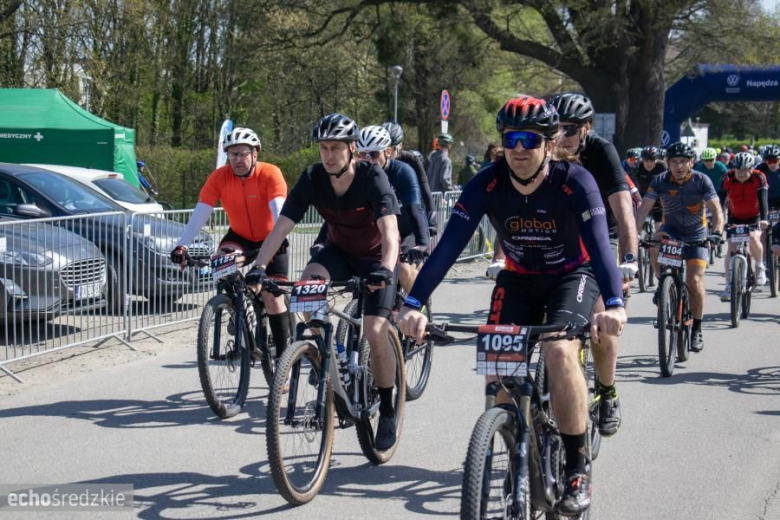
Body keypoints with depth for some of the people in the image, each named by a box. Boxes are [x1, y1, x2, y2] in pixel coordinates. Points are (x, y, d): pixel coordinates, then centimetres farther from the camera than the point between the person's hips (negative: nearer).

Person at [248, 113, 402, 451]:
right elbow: (281, 227, -24)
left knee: (375, 331, -17)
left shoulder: (373, 178, -28)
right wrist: (259, 267, -38)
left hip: (375, 256, -3)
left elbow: (390, 230, -40)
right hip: (338, 251, 3)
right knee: (307, 284, -30)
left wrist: (385, 269, -58)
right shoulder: (312, 179, -19)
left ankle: (387, 412, 1)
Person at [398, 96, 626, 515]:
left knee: (559, 350, -29)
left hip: (572, 275, -3)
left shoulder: (574, 182, -27)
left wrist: (614, 304, -55)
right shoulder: (487, 184, -21)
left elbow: (599, 243, -38)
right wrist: (413, 304, -40)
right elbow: (449, 245, -28)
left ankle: (577, 469, -15)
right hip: (518, 279, 3)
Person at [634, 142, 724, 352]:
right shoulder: (660, 181, -13)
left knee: (695, 281, -13)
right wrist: (634, 232, -34)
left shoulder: (702, 181, -17)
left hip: (696, 234, -1)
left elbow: (716, 209, -23)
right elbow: (644, 207, -19)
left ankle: (697, 329, 5)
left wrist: (717, 232, -42)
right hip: (671, 229, 1)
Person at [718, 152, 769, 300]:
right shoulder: (728, 179, -18)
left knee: (754, 238, -29)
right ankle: (729, 286, -4)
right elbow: (720, 200, -24)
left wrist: (764, 219, -46)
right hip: (735, 218, 2)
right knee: (731, 249, -10)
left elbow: (763, 199, -30)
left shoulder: (759, 178, -20)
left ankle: (760, 267, -1)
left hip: (754, 218, -2)